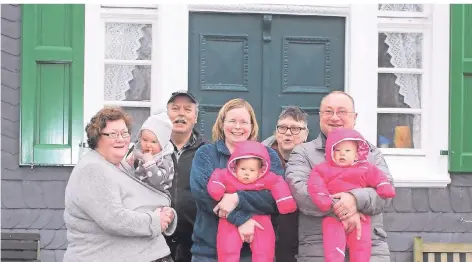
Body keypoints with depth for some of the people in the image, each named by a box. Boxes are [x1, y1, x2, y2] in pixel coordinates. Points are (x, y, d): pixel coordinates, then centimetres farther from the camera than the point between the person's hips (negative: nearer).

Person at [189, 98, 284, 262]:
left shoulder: (268, 156, 7)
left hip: (253, 248, 0)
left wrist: (238, 198, -22)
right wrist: (239, 218, -20)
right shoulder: (205, 154, 5)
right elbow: (201, 190, -12)